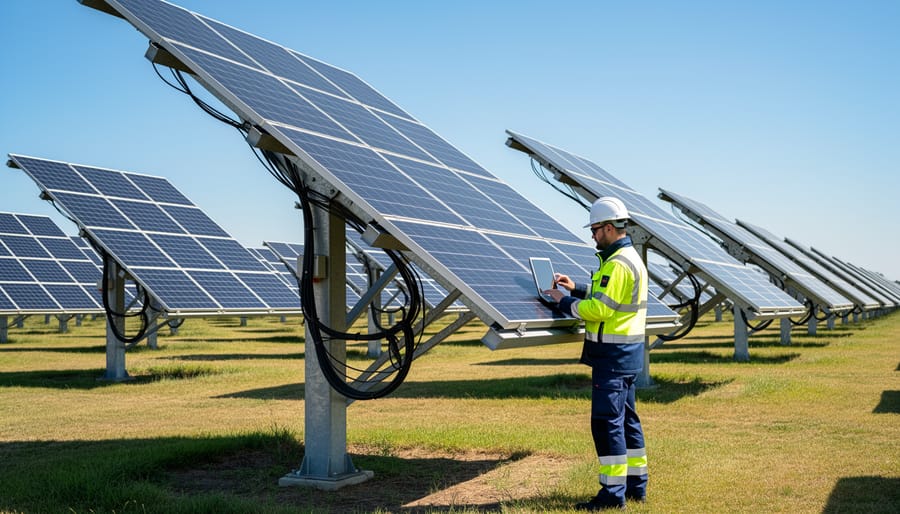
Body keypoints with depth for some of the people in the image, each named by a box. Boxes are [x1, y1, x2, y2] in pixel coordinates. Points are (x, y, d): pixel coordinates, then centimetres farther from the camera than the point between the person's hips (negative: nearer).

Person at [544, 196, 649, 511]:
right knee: (626, 418, 16)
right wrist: (577, 289, 15)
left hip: (613, 354, -11)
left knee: (607, 421, -6)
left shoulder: (618, 264, -19)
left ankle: (613, 493, -1)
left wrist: (565, 301, -9)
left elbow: (598, 309, -23)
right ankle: (636, 485, 24)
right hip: (627, 352, 11)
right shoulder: (630, 257, 15)